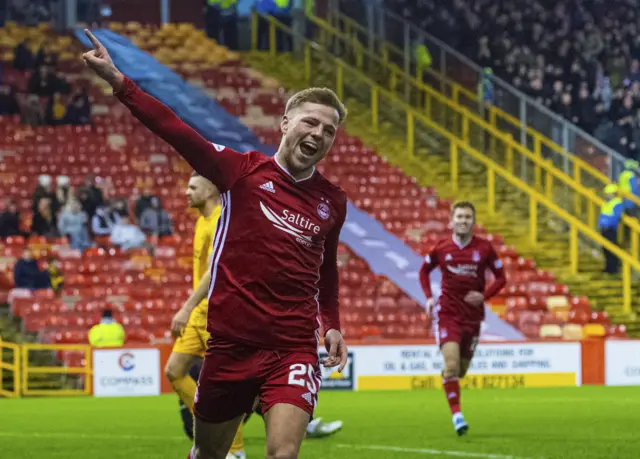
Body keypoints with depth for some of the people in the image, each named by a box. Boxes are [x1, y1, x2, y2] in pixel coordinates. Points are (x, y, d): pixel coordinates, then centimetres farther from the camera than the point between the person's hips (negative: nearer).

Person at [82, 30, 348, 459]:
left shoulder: (333, 201, 6)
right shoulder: (245, 170, -3)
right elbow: (178, 132, -15)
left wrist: (332, 324, 18)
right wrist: (118, 81, -25)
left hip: (294, 347, 1)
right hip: (231, 342, -1)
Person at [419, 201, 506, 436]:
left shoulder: (484, 248, -2)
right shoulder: (441, 248, -2)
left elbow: (500, 277, 5)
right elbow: (424, 270, 14)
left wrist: (484, 296, -12)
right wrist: (429, 298, 0)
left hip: (472, 315, 2)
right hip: (447, 312, -2)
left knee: (461, 370, 10)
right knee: (452, 363, -20)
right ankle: (456, 414, -16)